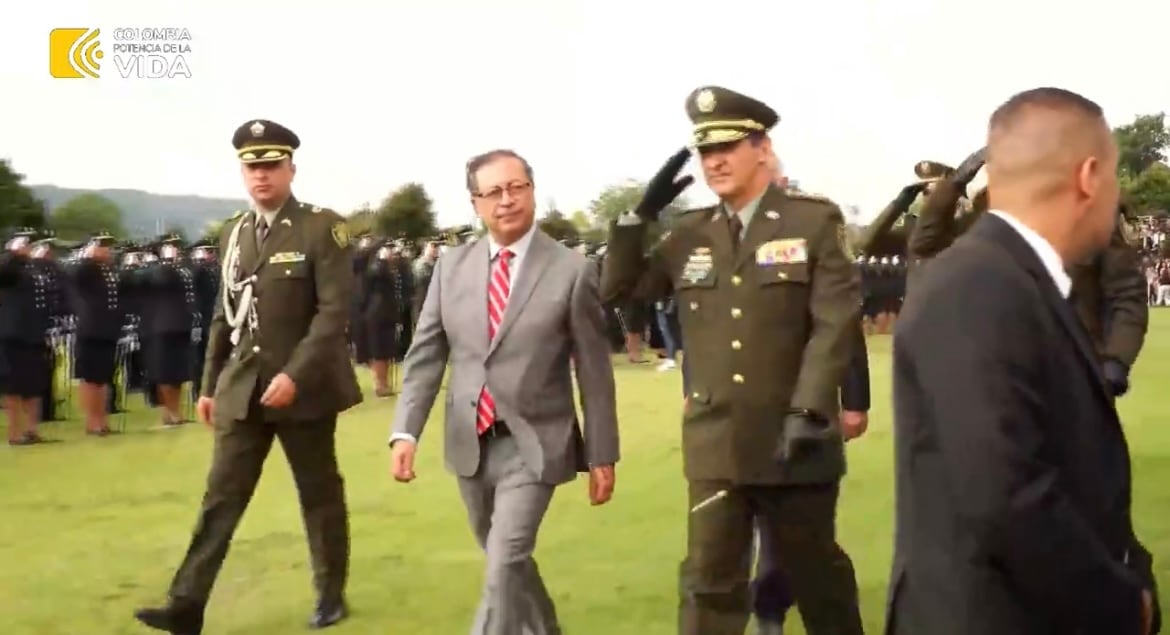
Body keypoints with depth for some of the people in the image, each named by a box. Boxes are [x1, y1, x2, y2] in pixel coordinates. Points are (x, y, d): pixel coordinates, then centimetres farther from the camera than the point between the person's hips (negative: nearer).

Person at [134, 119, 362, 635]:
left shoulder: (323, 228, -8)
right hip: (241, 390, 5)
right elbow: (225, 316, 15)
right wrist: (209, 385, 13)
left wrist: (295, 375, -22)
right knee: (221, 496, 1)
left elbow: (335, 310, -15)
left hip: (304, 387, -4)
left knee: (320, 495, 9)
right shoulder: (233, 233, 11)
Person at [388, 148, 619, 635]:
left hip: (533, 445, -4)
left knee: (503, 568, -11)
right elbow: (425, 355, 3)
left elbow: (594, 370, -4)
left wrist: (601, 456, -2)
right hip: (470, 445, 5)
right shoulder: (451, 266, 3)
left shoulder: (571, 271, -8)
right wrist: (405, 431, -9)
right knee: (508, 562, 19)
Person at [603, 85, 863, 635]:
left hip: (794, 439, -3)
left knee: (818, 575, 13)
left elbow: (835, 324, -10)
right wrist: (640, 215, -1)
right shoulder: (688, 234, 8)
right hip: (715, 444, 3)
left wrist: (807, 412, -20)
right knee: (709, 583, 5)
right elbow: (618, 291, 11)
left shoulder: (815, 221, -3)